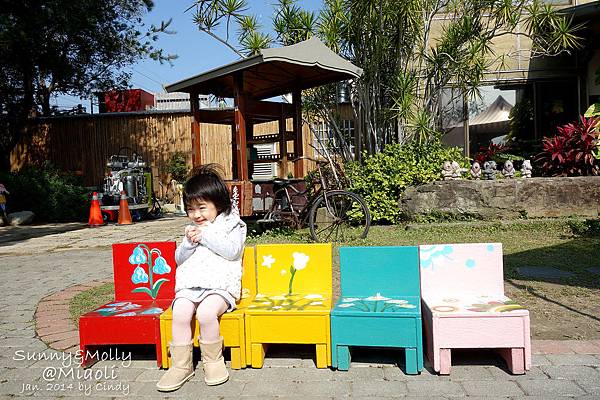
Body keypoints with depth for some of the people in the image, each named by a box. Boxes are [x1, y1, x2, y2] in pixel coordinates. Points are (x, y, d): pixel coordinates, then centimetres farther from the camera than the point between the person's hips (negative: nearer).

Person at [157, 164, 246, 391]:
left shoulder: (232, 226, 6)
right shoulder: (192, 230, 22)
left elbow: (232, 251, -10)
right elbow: (179, 259, 19)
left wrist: (206, 236, -10)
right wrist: (188, 243, -2)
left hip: (220, 286, -4)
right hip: (190, 285, 5)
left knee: (206, 312, -32)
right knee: (180, 313, -24)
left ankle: (213, 361, -9)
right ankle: (181, 365, -12)